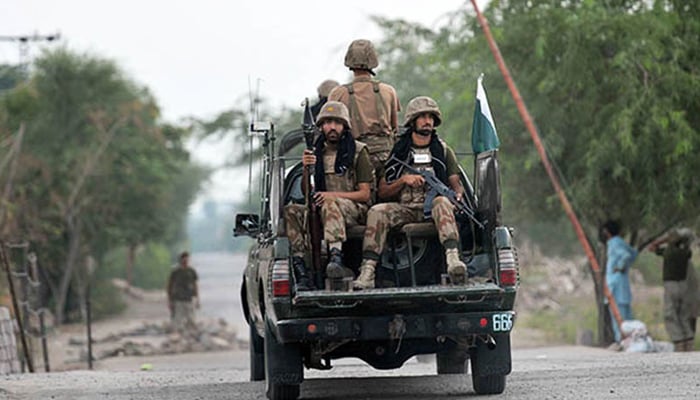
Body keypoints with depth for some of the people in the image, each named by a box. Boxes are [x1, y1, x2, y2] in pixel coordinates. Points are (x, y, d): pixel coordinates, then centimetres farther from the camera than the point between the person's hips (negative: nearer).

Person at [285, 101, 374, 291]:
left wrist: (334, 195, -17)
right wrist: (306, 169, -8)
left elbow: (364, 194, -1)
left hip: (354, 210, -5)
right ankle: (301, 273, -34)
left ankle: (336, 259, -59)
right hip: (321, 210, 5)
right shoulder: (316, 153, 16)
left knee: (331, 204, -38)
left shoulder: (358, 151, 3)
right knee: (291, 211, -23)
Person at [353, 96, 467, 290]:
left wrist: (457, 196, -10)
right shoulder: (397, 152, 14)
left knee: (442, 202, -36)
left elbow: (456, 185, 14)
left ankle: (453, 258, -57)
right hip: (404, 208, 1)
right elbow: (382, 192, 11)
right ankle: (367, 271, -38)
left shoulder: (443, 151, 17)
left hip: (431, 208, -1)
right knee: (377, 212, -28)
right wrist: (404, 181, -7)